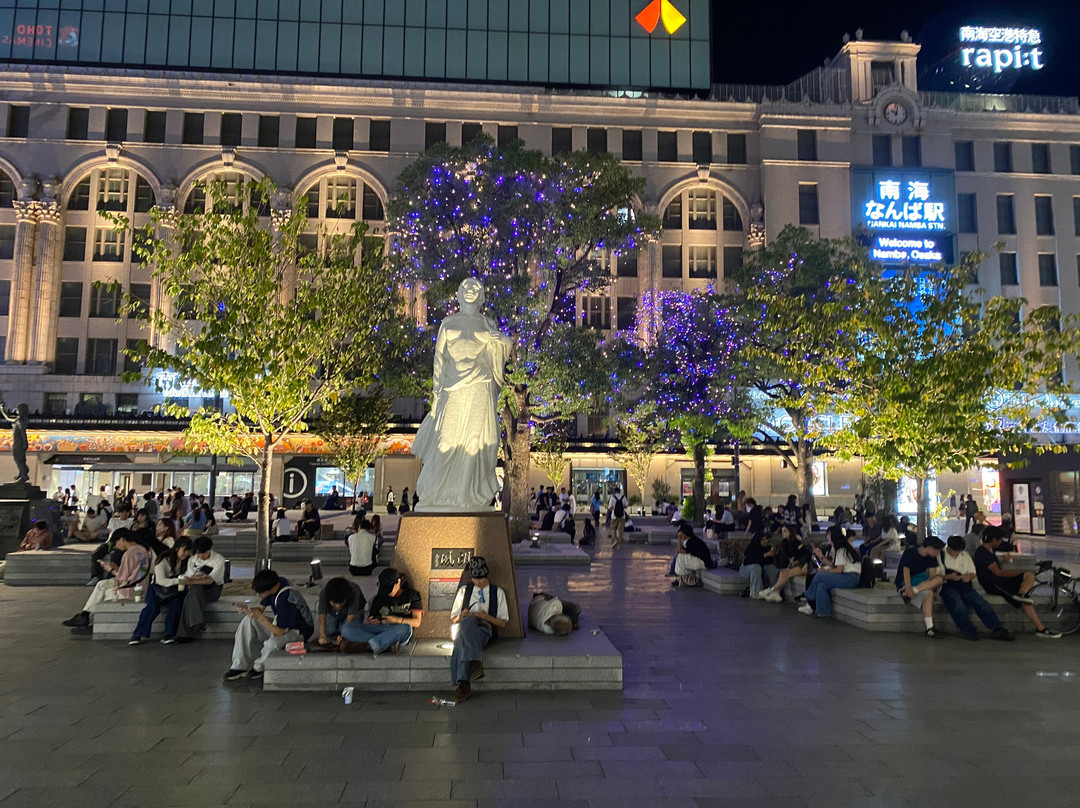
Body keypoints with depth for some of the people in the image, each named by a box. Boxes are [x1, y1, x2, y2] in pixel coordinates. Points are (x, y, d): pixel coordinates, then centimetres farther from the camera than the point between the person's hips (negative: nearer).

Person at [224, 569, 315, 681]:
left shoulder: (285, 599, -34)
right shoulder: (273, 584, -9)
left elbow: (280, 632, -30)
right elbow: (261, 608, 3)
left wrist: (260, 617, -28)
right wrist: (247, 609, -17)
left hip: (298, 632, -9)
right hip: (282, 625, 9)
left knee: (272, 643, -37)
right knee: (248, 621, -6)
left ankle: (257, 668, -1)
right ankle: (240, 666, -3)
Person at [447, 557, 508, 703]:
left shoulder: (497, 592, 21)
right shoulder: (464, 590, 27)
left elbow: (503, 623, 15)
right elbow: (453, 620, 24)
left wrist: (487, 617, -6)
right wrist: (461, 616, -1)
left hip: (484, 629, -1)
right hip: (464, 627, 2)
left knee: (462, 637, -39)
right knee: (467, 621, -40)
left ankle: (464, 684, -49)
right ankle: (476, 663, -54)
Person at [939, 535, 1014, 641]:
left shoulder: (965, 556, 20)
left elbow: (973, 573, 23)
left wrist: (969, 576, -2)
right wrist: (948, 577, -20)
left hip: (964, 586, 5)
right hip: (947, 586, -5)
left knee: (981, 603, -20)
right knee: (957, 604, -34)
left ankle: (997, 628, -24)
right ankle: (969, 631, -34)